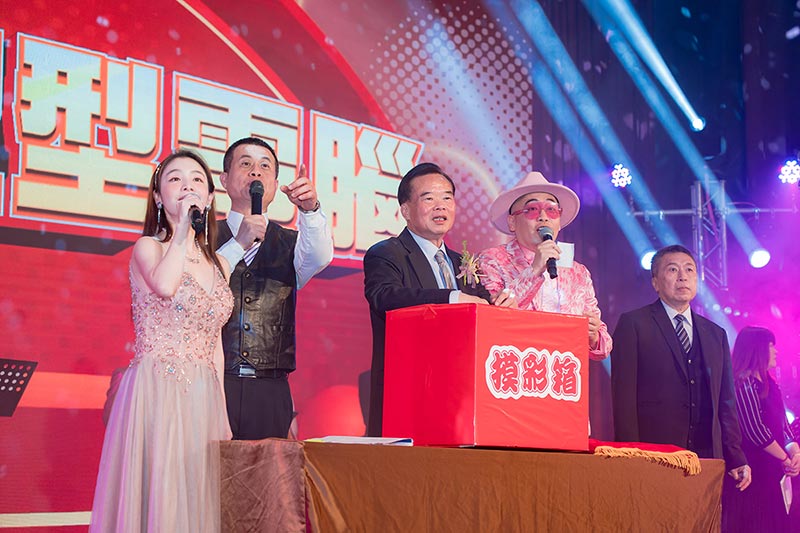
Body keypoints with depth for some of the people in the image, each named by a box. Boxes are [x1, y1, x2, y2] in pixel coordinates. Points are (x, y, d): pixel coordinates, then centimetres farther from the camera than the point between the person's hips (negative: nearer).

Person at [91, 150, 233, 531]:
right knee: (155, 492, -6)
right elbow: (164, 285, -25)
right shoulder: (147, 248, 0)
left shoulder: (219, 265, 15)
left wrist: (222, 413, 10)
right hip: (155, 395, -5)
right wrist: (183, 229, -12)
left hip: (203, 400, 5)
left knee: (198, 498, 5)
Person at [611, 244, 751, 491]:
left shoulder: (716, 334, 19)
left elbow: (726, 402, 17)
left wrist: (736, 459, 9)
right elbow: (624, 395, -4)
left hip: (707, 458, 4)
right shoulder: (633, 324, 3)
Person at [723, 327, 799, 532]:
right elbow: (755, 430, -18)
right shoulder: (744, 384, -11)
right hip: (752, 472, -8)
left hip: (770, 474, 9)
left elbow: (783, 425, 14)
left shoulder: (768, 385, 17)